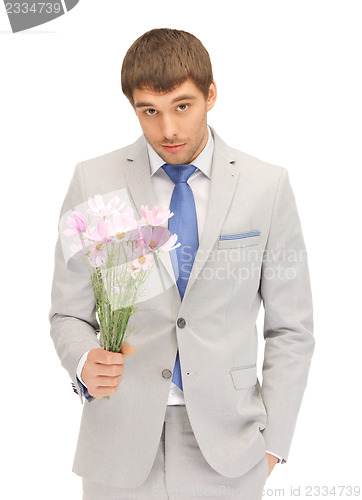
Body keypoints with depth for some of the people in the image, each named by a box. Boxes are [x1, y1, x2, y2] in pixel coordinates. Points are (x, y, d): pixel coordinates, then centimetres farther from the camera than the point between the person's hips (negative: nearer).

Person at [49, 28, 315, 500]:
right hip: (121, 443, 1)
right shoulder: (93, 182, -2)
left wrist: (272, 442, -2)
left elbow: (290, 328, 2)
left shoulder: (268, 186, -3)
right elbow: (69, 313, 3)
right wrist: (86, 364, -17)